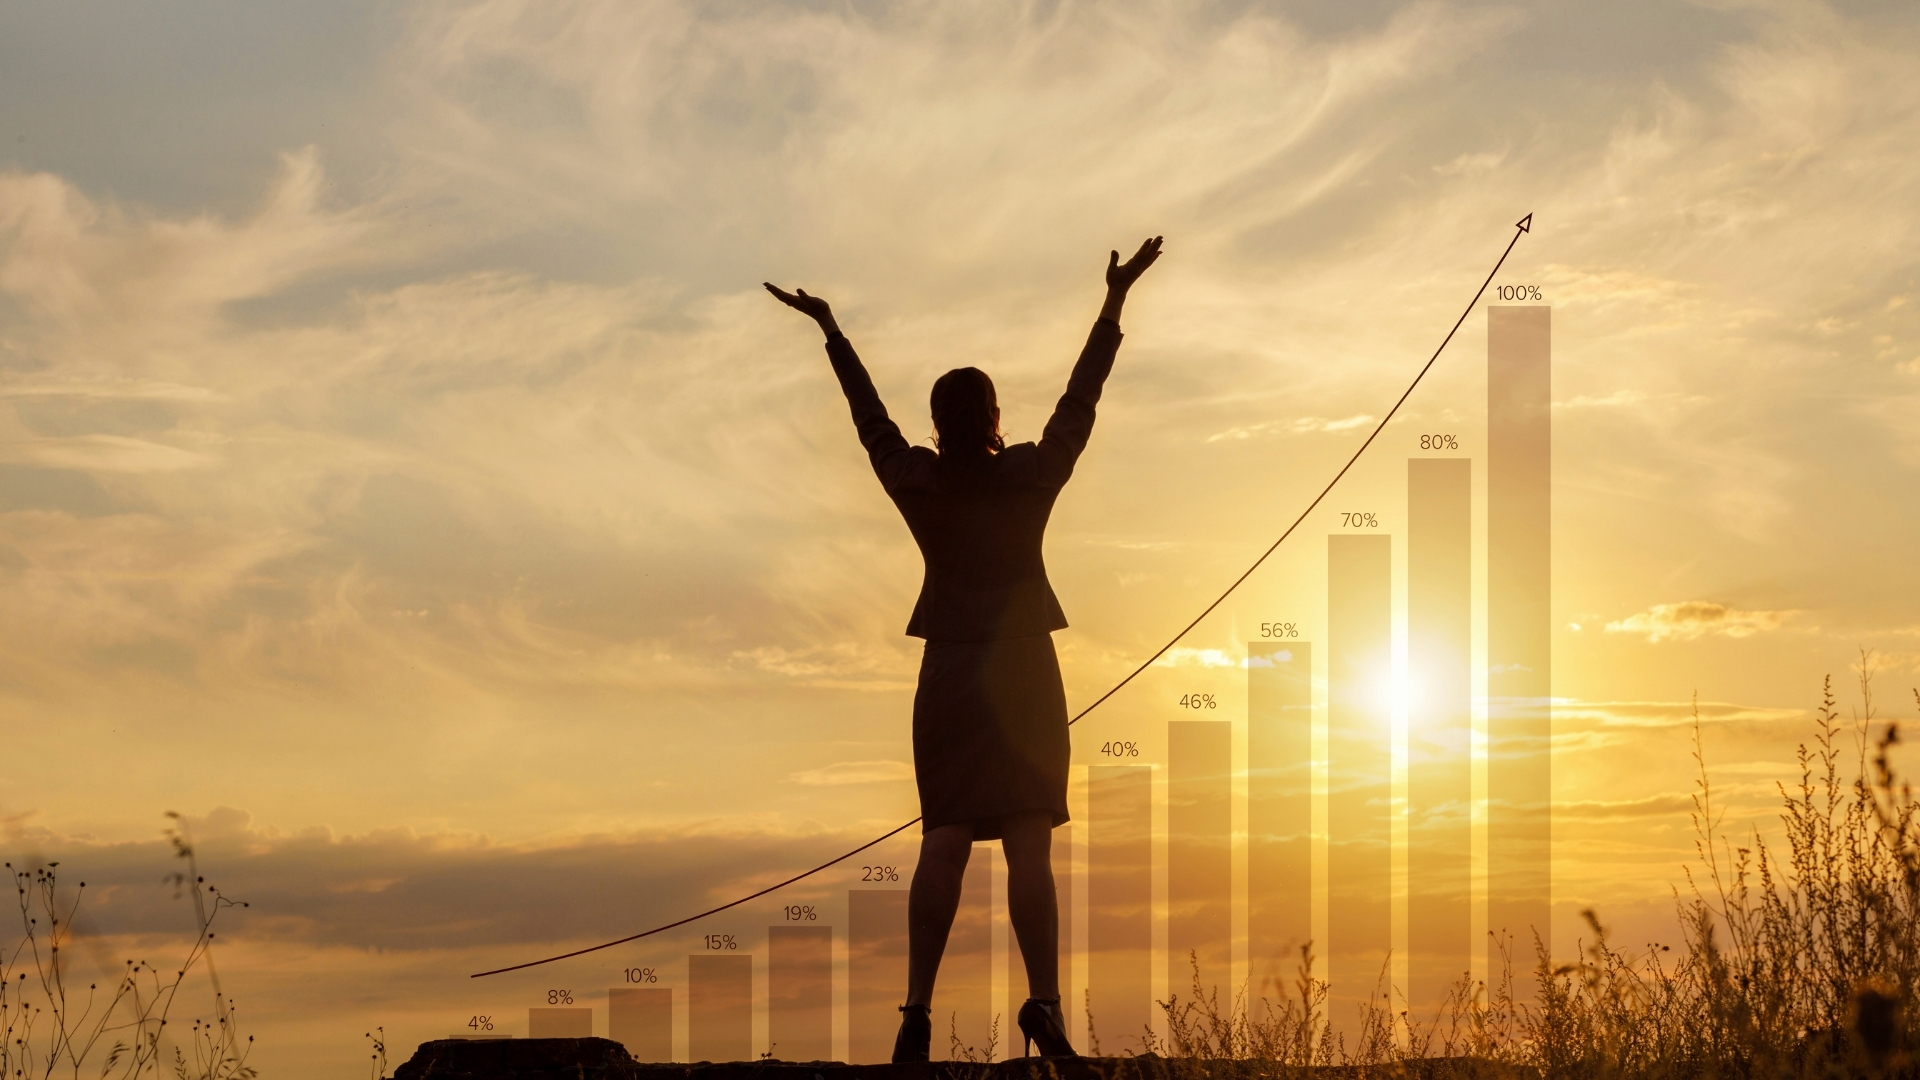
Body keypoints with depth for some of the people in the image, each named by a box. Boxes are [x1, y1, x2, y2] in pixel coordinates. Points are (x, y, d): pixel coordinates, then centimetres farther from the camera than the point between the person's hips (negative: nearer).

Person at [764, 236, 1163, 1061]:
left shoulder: (916, 482, -1)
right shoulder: (1031, 478, -6)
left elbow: (869, 414, 11)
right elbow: (1081, 400, 0)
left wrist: (829, 330, 22)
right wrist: (1115, 302, 5)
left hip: (949, 678, 2)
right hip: (1023, 675, -2)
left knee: (943, 844, 1)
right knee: (1029, 846, -7)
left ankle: (918, 1010, -8)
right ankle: (1042, 1002, -18)